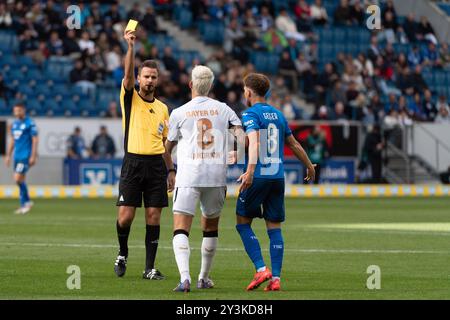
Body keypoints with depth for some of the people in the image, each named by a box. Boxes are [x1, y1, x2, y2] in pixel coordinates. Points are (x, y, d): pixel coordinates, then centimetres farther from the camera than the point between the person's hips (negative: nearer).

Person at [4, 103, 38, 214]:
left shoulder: (30, 123, -9)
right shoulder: (14, 124, 12)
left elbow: (35, 140, -11)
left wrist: (33, 156, -16)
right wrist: (8, 155, 17)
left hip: (26, 156, -7)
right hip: (17, 155, 7)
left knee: (18, 179, -13)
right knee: (20, 180, 8)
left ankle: (27, 202, 2)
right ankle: (24, 205, 14)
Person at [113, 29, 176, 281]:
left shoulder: (162, 108, 16)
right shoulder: (130, 98, 5)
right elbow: (128, 74, -14)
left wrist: (171, 171, 13)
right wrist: (130, 46, -27)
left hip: (156, 164, 3)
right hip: (133, 163, -3)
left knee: (154, 216, -1)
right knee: (125, 216, -8)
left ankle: (150, 268, 2)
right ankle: (123, 253, 19)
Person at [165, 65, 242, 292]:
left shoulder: (179, 113, 3)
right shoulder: (223, 109, 9)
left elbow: (168, 147, 16)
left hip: (188, 174, -3)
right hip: (217, 175, 3)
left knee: (181, 229, -7)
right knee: (211, 227, 19)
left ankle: (185, 277, -27)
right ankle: (204, 278, 27)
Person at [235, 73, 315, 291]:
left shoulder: (250, 115, -5)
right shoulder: (278, 115, 15)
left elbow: (254, 141, -23)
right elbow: (294, 144, 24)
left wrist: (250, 169, -34)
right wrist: (309, 166, 37)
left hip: (257, 177, -6)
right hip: (278, 176, 6)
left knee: (243, 222, 7)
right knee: (274, 227, 6)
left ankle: (261, 269, -6)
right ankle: (275, 278, 0)